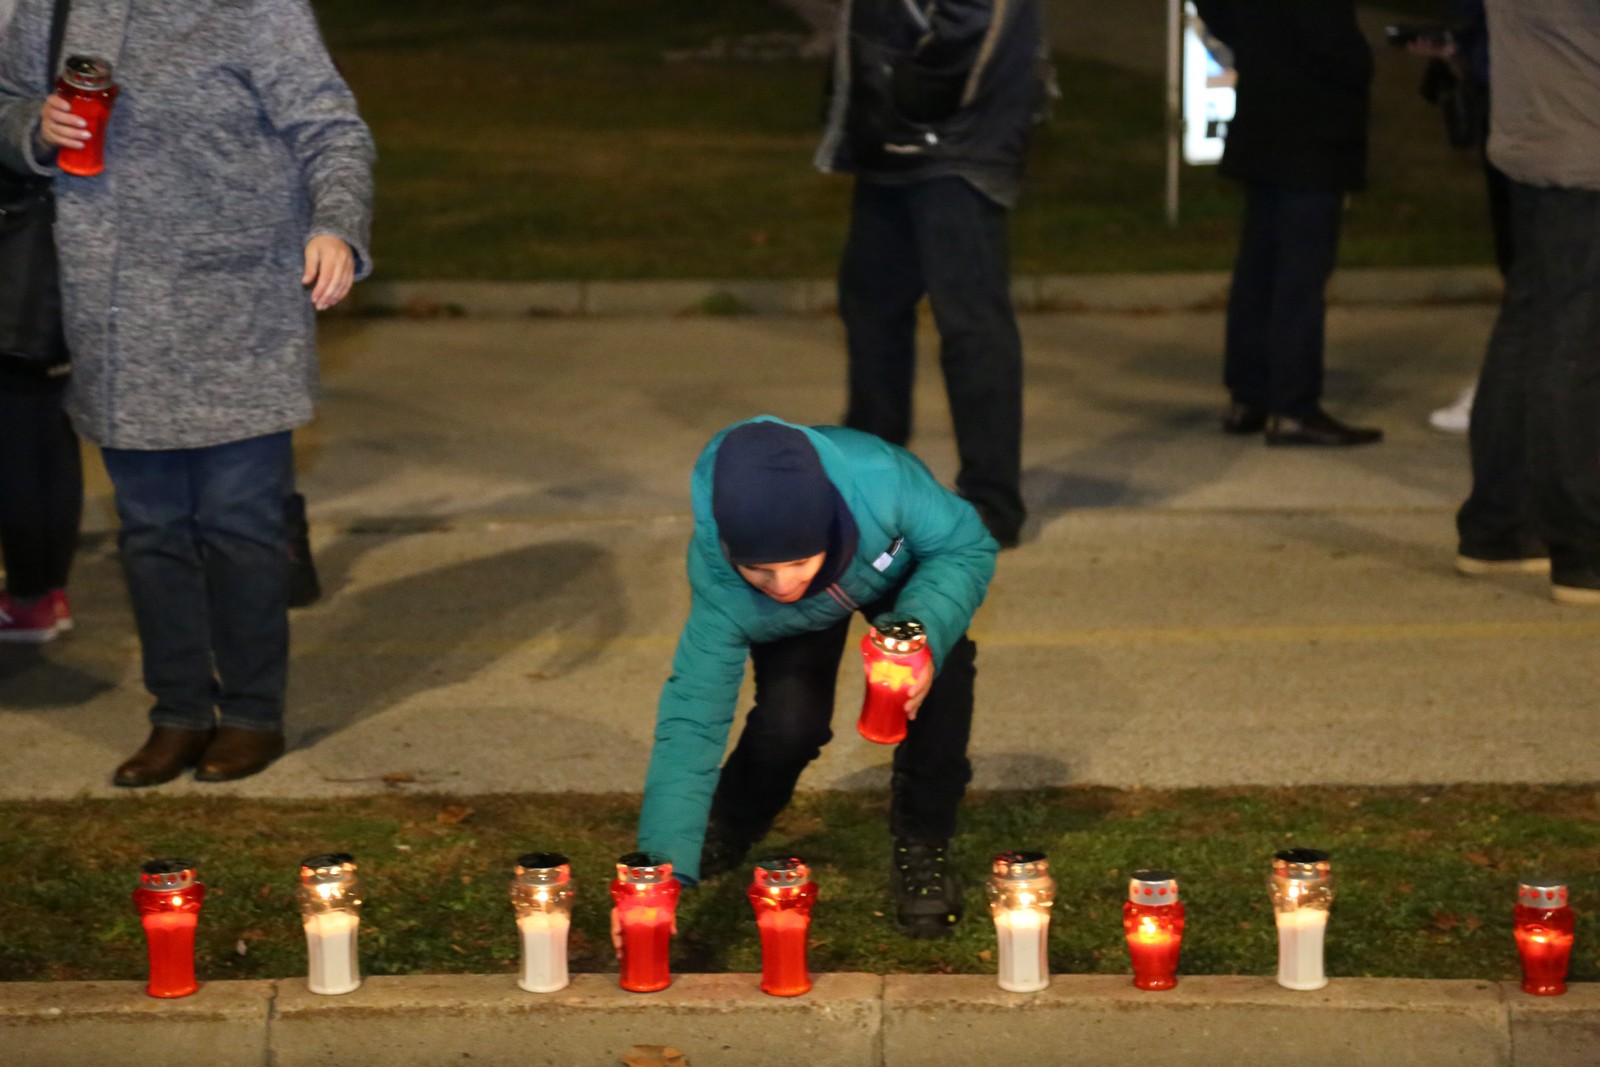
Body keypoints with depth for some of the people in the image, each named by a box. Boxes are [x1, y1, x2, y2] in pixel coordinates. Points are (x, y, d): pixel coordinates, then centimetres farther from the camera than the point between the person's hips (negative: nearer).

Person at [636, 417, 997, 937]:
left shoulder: (878, 478, -46)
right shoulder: (720, 595, -41)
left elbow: (967, 547, -29)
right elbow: (690, 723, -37)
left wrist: (926, 634, -48)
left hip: (902, 574, 0)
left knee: (938, 676, -28)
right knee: (789, 717, -23)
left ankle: (922, 846, -3)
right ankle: (729, 828, 13)